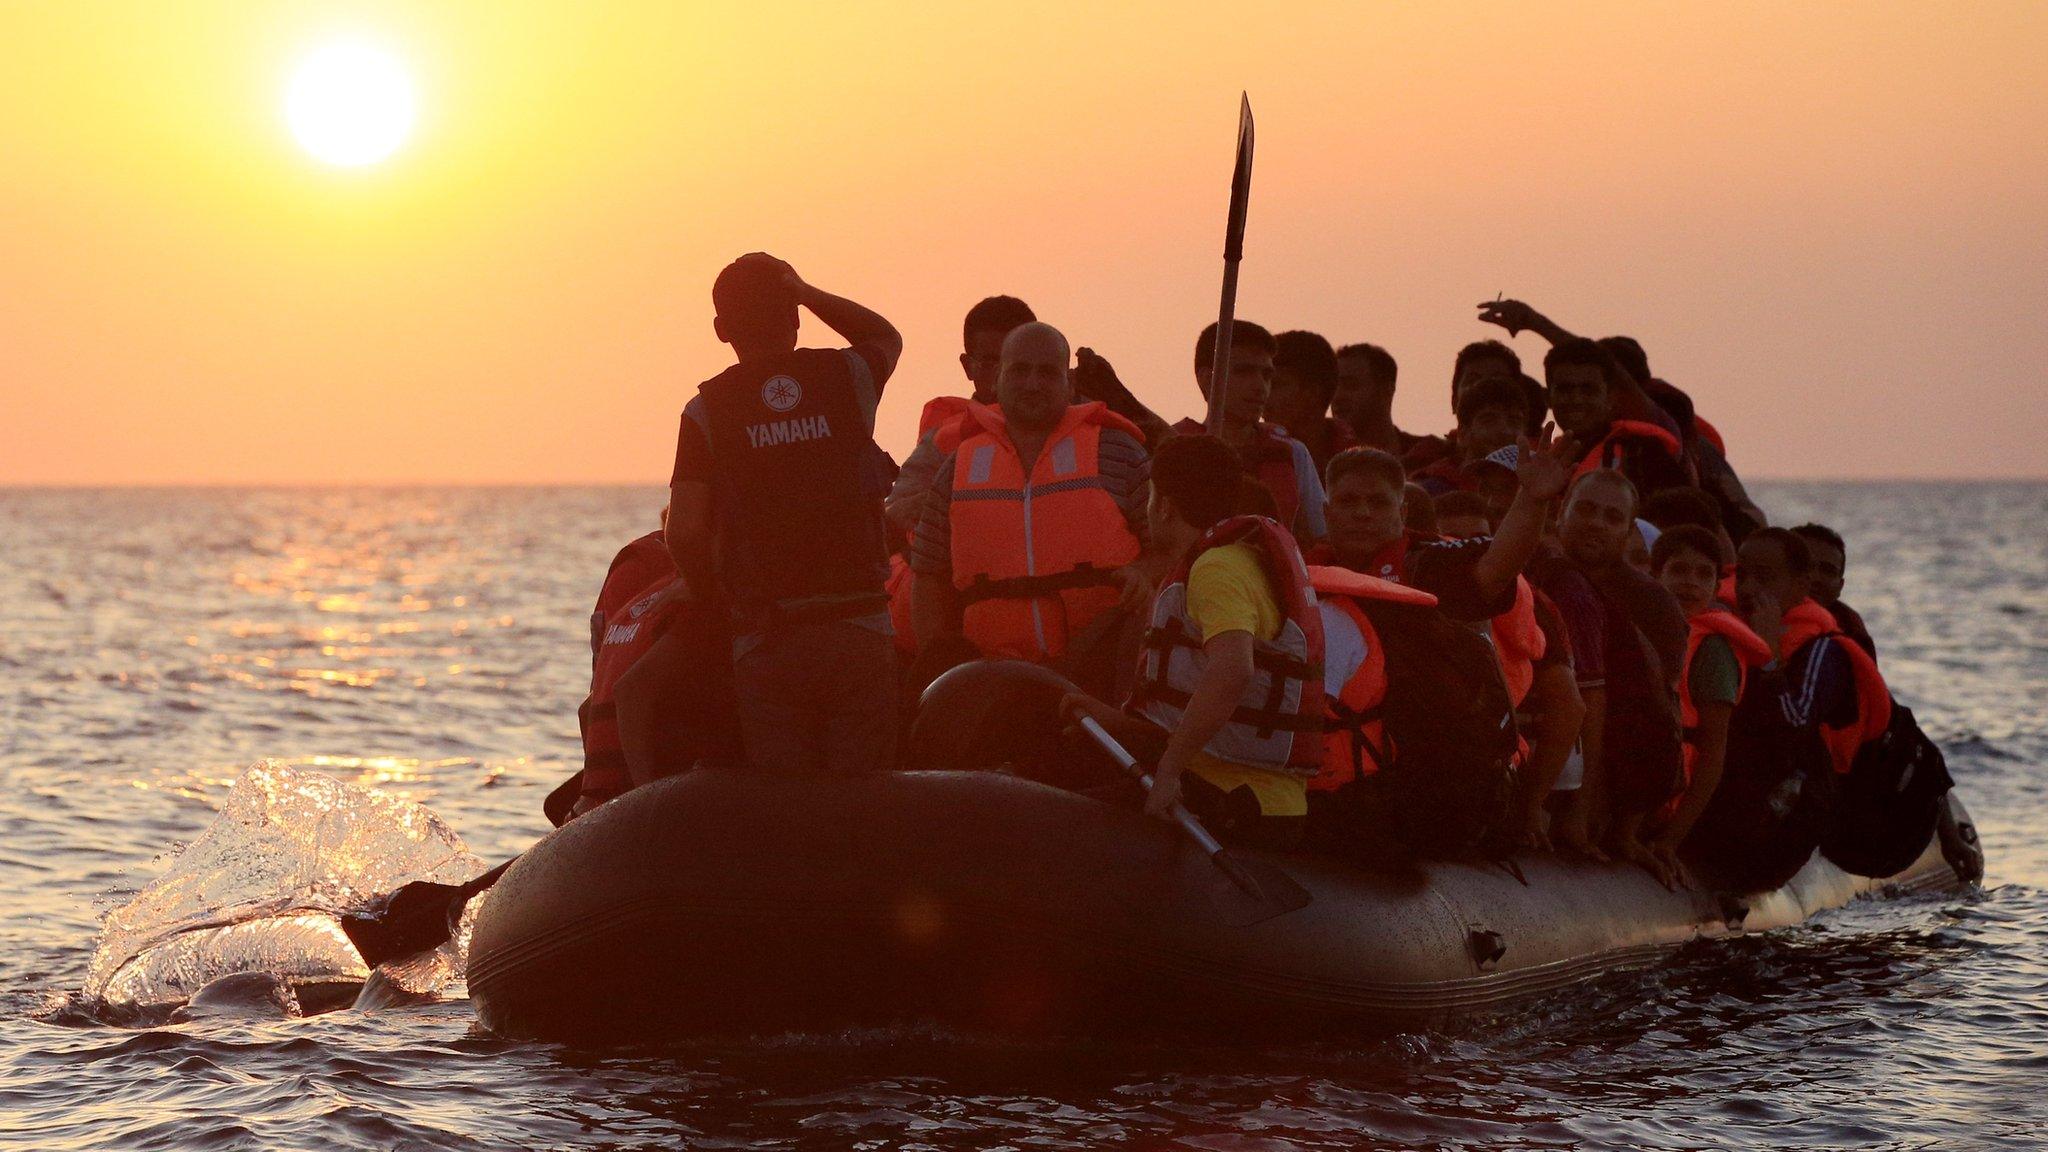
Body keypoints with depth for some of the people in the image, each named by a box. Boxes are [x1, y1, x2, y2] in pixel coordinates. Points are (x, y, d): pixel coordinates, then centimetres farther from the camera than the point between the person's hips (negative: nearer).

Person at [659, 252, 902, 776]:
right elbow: (886, 337, 31)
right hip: (859, 630, 1)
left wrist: (716, 601, 9)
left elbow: (685, 534, -7)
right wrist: (803, 291, 24)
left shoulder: (707, 409, 0)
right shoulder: (847, 376, 5)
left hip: (764, 642, -1)